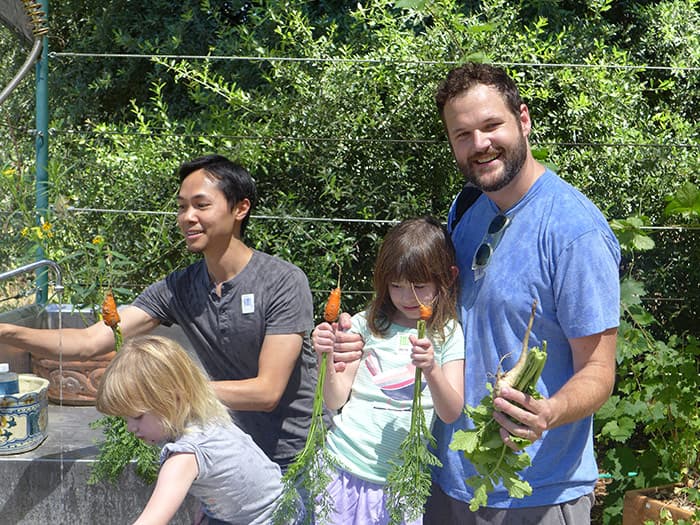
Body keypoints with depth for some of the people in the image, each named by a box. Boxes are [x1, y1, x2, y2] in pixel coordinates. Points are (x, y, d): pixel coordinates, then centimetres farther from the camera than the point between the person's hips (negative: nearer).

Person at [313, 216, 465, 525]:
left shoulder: (448, 334, 0)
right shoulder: (366, 325, 1)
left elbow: (451, 414, -9)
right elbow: (336, 401, 0)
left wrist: (431, 370, -26)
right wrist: (327, 361, -19)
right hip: (344, 466, 1)